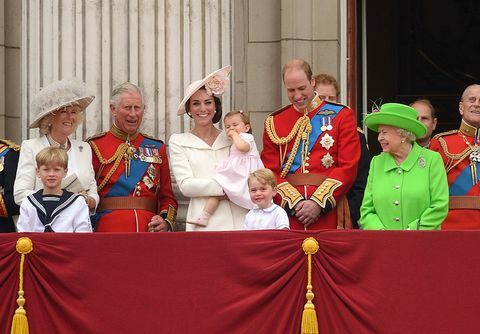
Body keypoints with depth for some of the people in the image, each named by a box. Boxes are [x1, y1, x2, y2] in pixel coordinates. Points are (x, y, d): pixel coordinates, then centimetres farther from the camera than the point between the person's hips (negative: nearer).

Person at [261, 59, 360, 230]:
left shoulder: (342, 116, 5)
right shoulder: (274, 123, 12)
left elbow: (348, 168, -3)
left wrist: (318, 203, -12)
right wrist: (294, 203, -10)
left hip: (329, 211, -2)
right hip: (287, 212, 2)